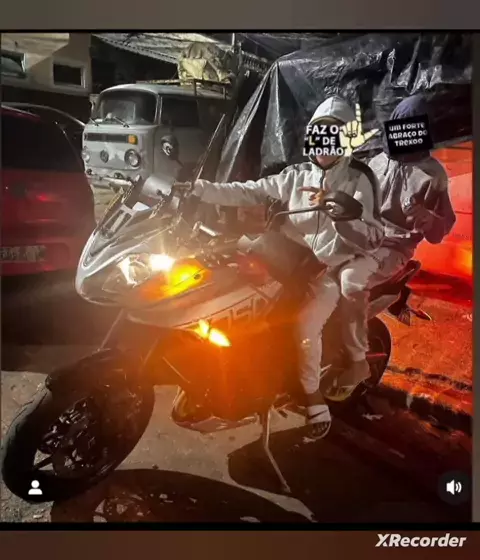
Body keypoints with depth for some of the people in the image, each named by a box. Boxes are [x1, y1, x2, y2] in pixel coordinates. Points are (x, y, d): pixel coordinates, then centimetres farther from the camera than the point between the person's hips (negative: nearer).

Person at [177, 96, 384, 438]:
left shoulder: (357, 181, 1)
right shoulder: (296, 175, 12)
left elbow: (368, 238, -11)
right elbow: (248, 193, 1)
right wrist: (198, 189, -11)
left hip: (332, 271, -4)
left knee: (306, 324, -26)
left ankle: (311, 392, 0)